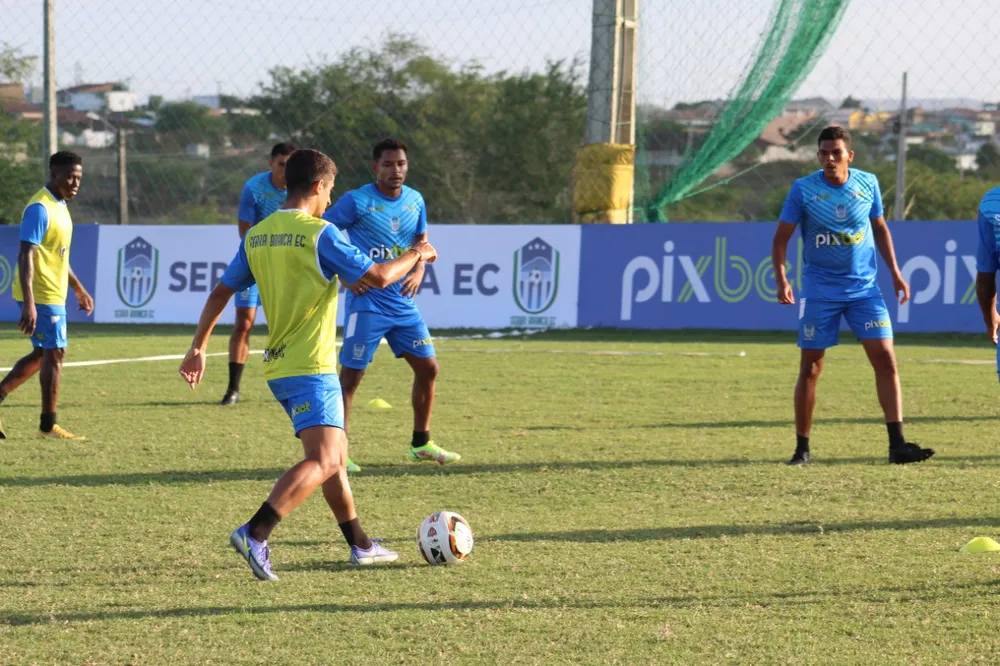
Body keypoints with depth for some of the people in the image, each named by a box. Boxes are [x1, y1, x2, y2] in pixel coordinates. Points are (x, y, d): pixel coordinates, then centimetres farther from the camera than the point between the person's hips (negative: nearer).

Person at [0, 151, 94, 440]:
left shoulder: (59, 206, 14)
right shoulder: (40, 208, -17)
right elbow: (25, 256, -23)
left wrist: (79, 289, 27)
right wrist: (28, 304, -29)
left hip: (53, 294, 10)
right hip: (42, 296, -10)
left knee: (42, 355, 14)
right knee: (55, 354, -3)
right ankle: (48, 425, 4)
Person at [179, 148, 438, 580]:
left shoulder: (256, 236, 9)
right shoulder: (319, 234, -12)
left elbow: (221, 292, 13)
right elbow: (378, 277, -12)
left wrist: (198, 348, 21)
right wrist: (415, 256, 6)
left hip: (279, 367, 9)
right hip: (312, 368, -9)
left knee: (334, 455, 20)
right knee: (323, 462, -17)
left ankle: (360, 544, 28)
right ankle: (255, 534, -33)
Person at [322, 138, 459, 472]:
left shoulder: (415, 201, 6)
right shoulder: (356, 202, -11)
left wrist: (418, 271, 2)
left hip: (403, 303, 6)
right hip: (366, 303, -6)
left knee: (428, 367, 8)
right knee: (351, 375, -5)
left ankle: (421, 443, 23)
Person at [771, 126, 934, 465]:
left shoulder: (867, 183, 0)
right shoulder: (803, 189, -8)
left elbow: (880, 228, 14)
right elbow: (781, 237, -4)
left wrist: (895, 273, 11)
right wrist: (781, 279, -18)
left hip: (864, 287, 2)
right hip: (819, 291, -2)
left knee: (885, 358, -7)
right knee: (810, 368, 1)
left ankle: (897, 444, -5)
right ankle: (802, 448, 12)